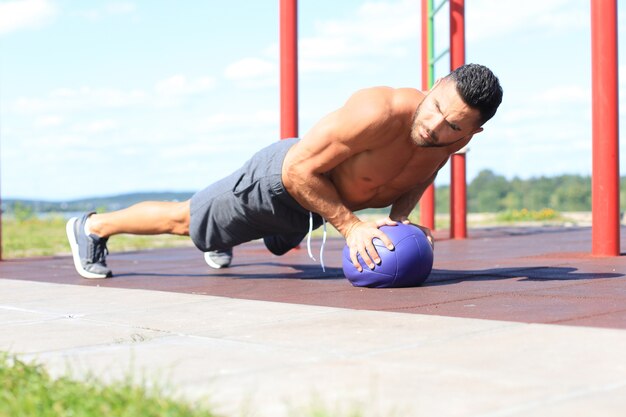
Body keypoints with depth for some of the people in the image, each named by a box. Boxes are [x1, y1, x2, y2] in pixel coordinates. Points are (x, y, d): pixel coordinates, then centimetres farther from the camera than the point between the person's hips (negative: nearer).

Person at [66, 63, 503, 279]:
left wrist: (399, 215, -14)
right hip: (278, 181, -7)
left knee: (279, 240, 39)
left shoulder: (455, 137, -21)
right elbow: (298, 169, -37)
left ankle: (218, 241, 73)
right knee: (183, 219, 14)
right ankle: (92, 226, 38)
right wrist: (349, 225, -35)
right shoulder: (379, 112, -44)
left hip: (316, 199, 7)